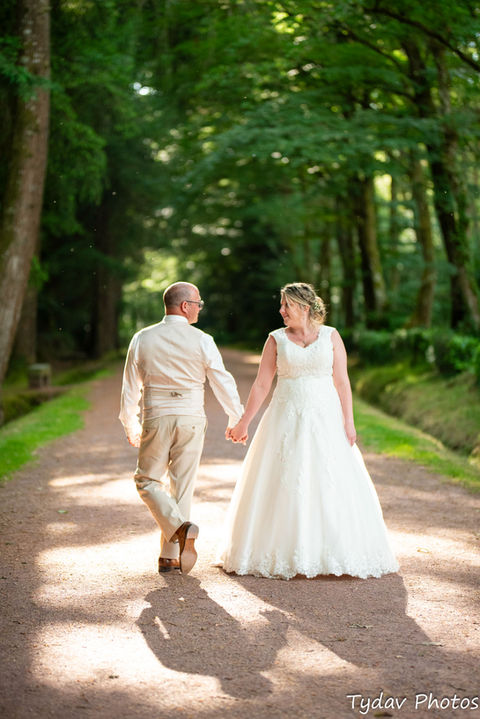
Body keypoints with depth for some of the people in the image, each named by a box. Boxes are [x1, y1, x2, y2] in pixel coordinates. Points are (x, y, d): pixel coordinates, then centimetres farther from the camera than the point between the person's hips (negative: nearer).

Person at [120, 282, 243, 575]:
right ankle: (171, 556, 13)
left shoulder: (142, 339, 1)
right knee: (182, 485, 8)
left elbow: (130, 387, 7)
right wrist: (237, 419, 12)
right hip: (191, 419, 0)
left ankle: (179, 526, -14)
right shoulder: (202, 341, -4)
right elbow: (223, 383, -1)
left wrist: (130, 425, 19)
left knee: (148, 480, 12)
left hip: (156, 418, 0)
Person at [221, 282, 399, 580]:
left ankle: (337, 553, 11)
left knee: (332, 486, -1)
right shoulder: (276, 339, 4)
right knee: (282, 486, 0)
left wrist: (349, 422, -6)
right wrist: (244, 423, 0)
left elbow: (342, 382, 1)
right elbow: (261, 384, 4)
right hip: (286, 420, 1)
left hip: (325, 419, 0)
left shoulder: (330, 336, 3)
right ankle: (281, 554, 11)